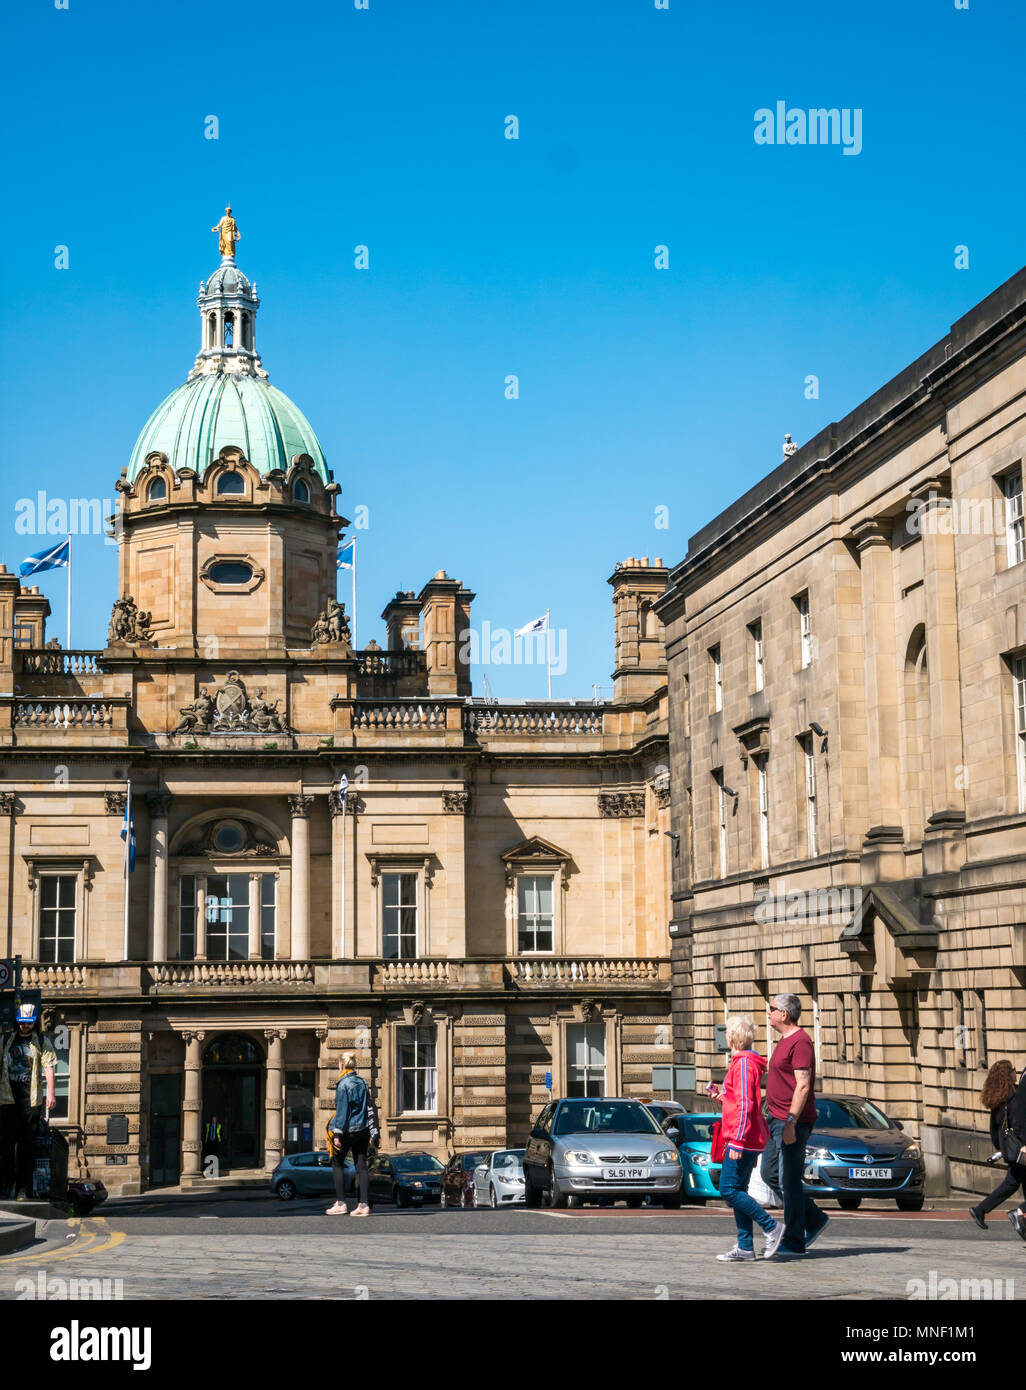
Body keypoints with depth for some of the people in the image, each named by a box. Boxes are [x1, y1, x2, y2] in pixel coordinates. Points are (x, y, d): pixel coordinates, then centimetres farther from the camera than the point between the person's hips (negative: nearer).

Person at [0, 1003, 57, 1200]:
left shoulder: (42, 1041, 5)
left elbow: (48, 1067, -2)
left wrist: (51, 1093, -12)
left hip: (31, 1098, -2)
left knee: (27, 1146, -2)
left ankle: (23, 1189, 1)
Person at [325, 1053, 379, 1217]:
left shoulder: (343, 1085, -12)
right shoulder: (362, 1083, 8)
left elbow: (342, 1111, -15)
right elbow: (370, 1108, 10)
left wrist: (337, 1134, -14)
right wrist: (373, 1132, 13)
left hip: (348, 1130, -6)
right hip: (363, 1130, 6)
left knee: (337, 1164, 8)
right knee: (361, 1166, 6)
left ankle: (341, 1203, 5)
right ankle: (364, 1205, 2)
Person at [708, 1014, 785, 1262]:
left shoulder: (743, 1063, -13)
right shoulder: (747, 1062, 19)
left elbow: (745, 1105, -20)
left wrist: (737, 1141, -22)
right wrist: (722, 1097, 15)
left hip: (743, 1139, -10)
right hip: (751, 1140, 10)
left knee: (729, 1190, -10)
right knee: (737, 1191, 9)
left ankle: (771, 1227, -7)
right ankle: (745, 1247, 8)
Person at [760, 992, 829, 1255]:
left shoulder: (800, 1042, -16)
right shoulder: (785, 1041, 16)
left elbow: (803, 1085, -22)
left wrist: (790, 1122, -25)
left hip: (792, 1122, -10)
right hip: (777, 1120, 10)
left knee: (789, 1181, -4)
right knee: (770, 1174, 13)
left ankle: (794, 1242, 3)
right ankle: (815, 1220, 19)